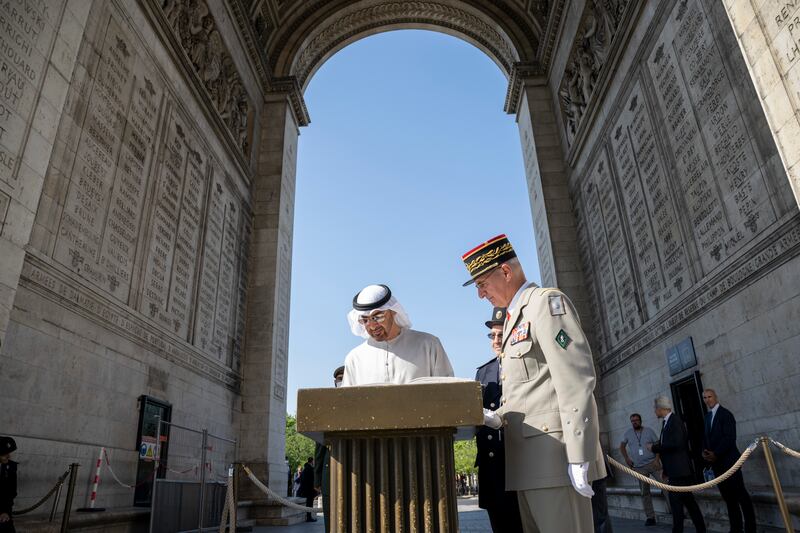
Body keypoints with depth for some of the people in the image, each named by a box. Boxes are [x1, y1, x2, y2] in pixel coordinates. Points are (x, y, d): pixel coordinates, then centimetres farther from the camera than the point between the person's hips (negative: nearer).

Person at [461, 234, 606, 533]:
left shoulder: (547, 302, -6)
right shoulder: (514, 319, 22)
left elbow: (576, 379, -16)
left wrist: (579, 458, -20)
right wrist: (499, 418, 3)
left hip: (555, 453, -9)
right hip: (530, 462, 9)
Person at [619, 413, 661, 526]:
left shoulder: (649, 431, 2)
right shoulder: (628, 433, 7)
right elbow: (622, 446, 15)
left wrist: (657, 459, -14)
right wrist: (626, 458, 3)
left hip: (652, 463, -2)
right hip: (639, 467, 2)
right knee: (644, 492, 4)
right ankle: (650, 517, 11)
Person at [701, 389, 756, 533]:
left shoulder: (725, 414, -8)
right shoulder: (707, 416, 15)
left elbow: (730, 438, -16)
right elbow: (706, 437, 17)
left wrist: (715, 454, -17)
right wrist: (704, 451, -1)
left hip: (729, 460, -7)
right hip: (716, 462, 7)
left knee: (741, 495, -2)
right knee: (728, 497, 9)